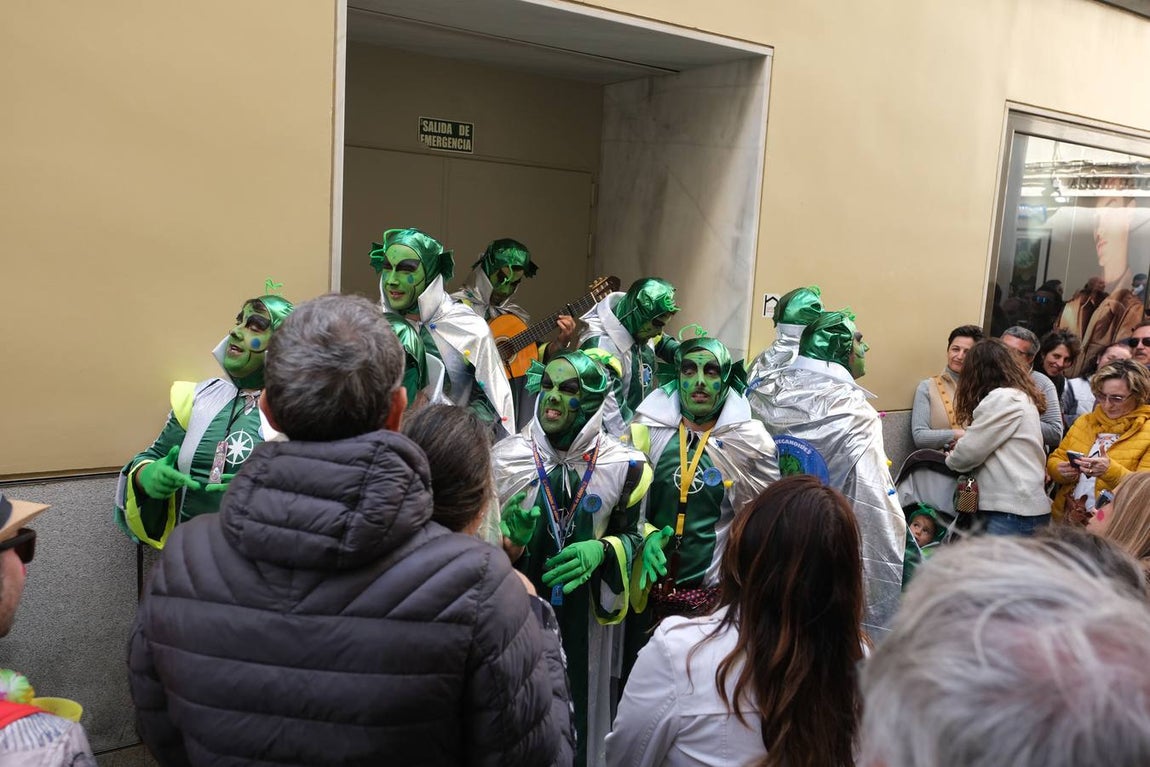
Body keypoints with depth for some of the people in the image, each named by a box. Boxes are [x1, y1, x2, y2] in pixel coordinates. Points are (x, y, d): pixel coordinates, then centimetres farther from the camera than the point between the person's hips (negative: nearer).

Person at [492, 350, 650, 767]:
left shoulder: (623, 464, -5)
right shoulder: (504, 456, -5)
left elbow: (631, 535, 6)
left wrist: (602, 550, -15)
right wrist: (508, 540, -18)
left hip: (585, 612, 0)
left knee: (579, 711, 12)